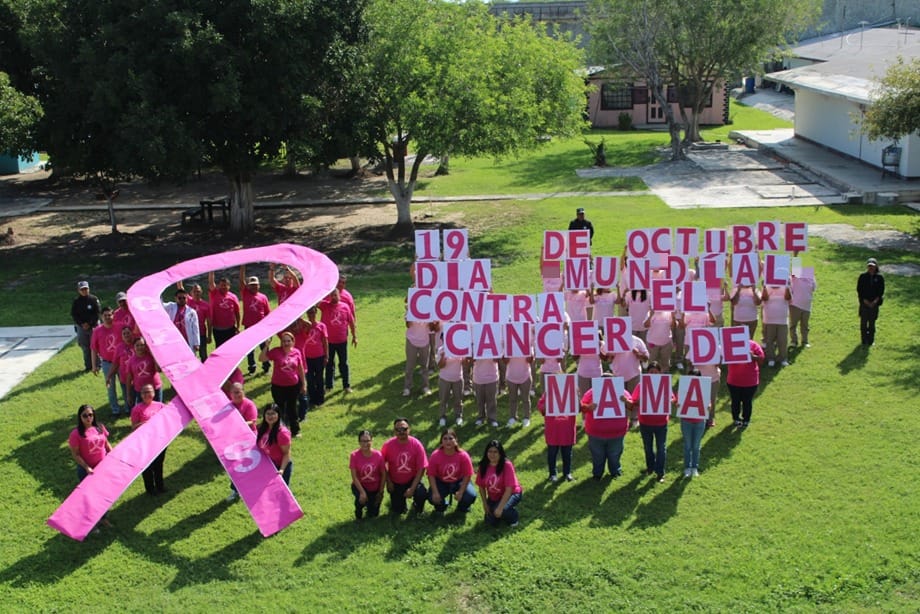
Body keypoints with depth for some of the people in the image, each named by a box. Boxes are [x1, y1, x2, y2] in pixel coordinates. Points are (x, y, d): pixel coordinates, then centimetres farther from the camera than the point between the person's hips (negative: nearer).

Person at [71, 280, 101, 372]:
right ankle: (88, 366, 13)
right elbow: (73, 315, 4)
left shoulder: (94, 299, -3)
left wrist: (90, 324, -12)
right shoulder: (76, 302, 4)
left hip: (94, 326, -2)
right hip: (81, 327, 2)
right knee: (85, 347, 5)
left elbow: (98, 312, -6)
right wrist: (82, 324, -9)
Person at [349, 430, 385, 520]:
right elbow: (354, 476, -19)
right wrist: (362, 492, -27)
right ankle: (358, 515, 3)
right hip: (360, 486, -1)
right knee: (361, 499, -32)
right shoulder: (354, 455, -21)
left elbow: (383, 474, -7)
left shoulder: (378, 455, -17)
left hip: (375, 488, 2)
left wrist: (381, 492, -6)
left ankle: (370, 503, 39)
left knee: (373, 514, 3)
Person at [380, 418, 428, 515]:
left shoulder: (416, 444, -19)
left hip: (412, 480, -1)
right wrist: (388, 482, -7)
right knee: (397, 511, -1)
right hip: (395, 483, 1)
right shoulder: (388, 445, -17)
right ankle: (400, 498, 36)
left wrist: (412, 488, -20)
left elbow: (421, 468, -16)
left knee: (422, 494, -29)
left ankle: (417, 507, 9)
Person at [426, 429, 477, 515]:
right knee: (432, 497, -25)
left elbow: (467, 475, -16)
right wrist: (435, 492, -25)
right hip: (441, 483, 0)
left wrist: (461, 492, -23)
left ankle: (462, 509, 12)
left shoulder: (463, 455, -22)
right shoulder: (435, 455, -20)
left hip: (459, 482, 0)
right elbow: (431, 475, -16)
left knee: (471, 496, -26)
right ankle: (441, 507, 15)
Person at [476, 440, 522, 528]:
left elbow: (509, 489, -27)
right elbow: (481, 486, -1)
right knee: (490, 522, -7)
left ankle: (514, 516, 1)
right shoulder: (483, 466, -12)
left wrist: (500, 507, -31)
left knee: (502, 510, -32)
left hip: (511, 494, -5)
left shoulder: (507, 465, -25)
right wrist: (485, 504, -6)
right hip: (494, 498, 5)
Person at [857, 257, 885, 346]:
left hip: (874, 303, 0)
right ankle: (864, 340, 11)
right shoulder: (863, 277, -3)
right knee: (864, 321, 1)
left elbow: (881, 291, 0)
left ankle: (871, 340, 17)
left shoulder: (879, 277, -1)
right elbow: (859, 290, -2)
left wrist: (875, 301, -11)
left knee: (872, 321, 6)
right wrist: (865, 300, -11)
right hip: (864, 302, 0)